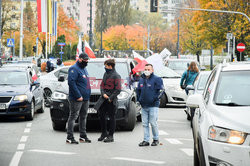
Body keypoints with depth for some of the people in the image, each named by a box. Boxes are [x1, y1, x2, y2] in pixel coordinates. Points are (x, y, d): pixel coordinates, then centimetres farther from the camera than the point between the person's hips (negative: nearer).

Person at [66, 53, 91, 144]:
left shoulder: (84, 69, 19)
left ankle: (83, 136, 21)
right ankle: (69, 137, -6)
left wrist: (87, 96, 16)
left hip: (85, 98, 9)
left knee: (83, 117, 13)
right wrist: (78, 96, -23)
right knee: (73, 116, -7)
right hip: (76, 99, -9)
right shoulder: (74, 69, -11)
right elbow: (71, 82, -21)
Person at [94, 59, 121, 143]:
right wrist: (103, 93, -4)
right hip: (104, 99, 7)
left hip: (111, 100, -7)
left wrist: (110, 98, -15)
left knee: (111, 117, 1)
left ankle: (110, 136, 8)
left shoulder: (116, 76, -11)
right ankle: (104, 133, 24)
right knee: (101, 115, 9)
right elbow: (102, 85, 14)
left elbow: (118, 90, -14)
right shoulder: (106, 74, 11)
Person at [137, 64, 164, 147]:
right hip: (144, 106, 6)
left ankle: (156, 139, 10)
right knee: (145, 124, 5)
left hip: (153, 106, -6)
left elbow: (160, 91, -8)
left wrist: (155, 99, -13)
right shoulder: (141, 79, 14)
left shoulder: (157, 79, -4)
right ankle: (146, 140, 9)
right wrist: (139, 99, 13)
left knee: (153, 123, -5)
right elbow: (138, 91, 24)